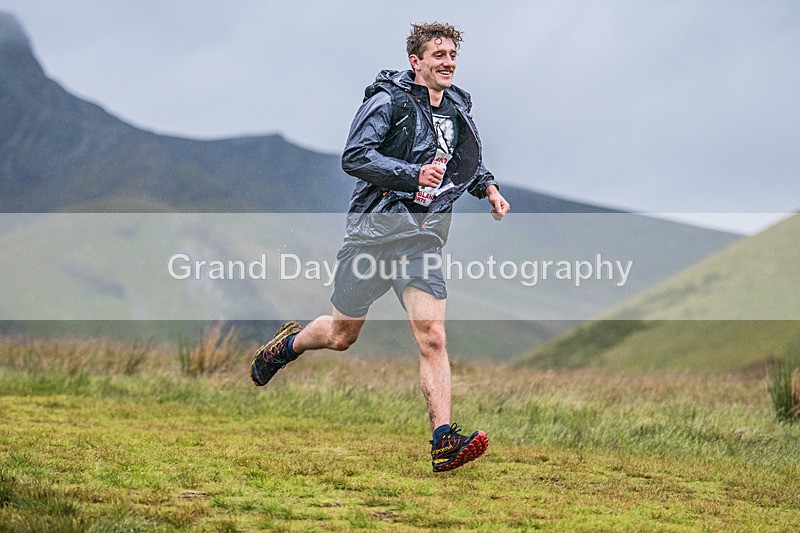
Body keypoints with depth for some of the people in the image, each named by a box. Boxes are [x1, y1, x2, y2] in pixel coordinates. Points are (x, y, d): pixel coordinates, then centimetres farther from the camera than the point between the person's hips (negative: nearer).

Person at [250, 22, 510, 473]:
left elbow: (468, 162, 33)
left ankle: (444, 443, -19)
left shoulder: (457, 110, 13)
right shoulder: (389, 100, -7)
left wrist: (488, 187, 14)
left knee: (433, 338, -12)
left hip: (424, 239, 4)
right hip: (375, 228, -4)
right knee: (342, 335, 10)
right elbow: (354, 157, -17)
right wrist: (414, 174, -26)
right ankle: (289, 343, 43)